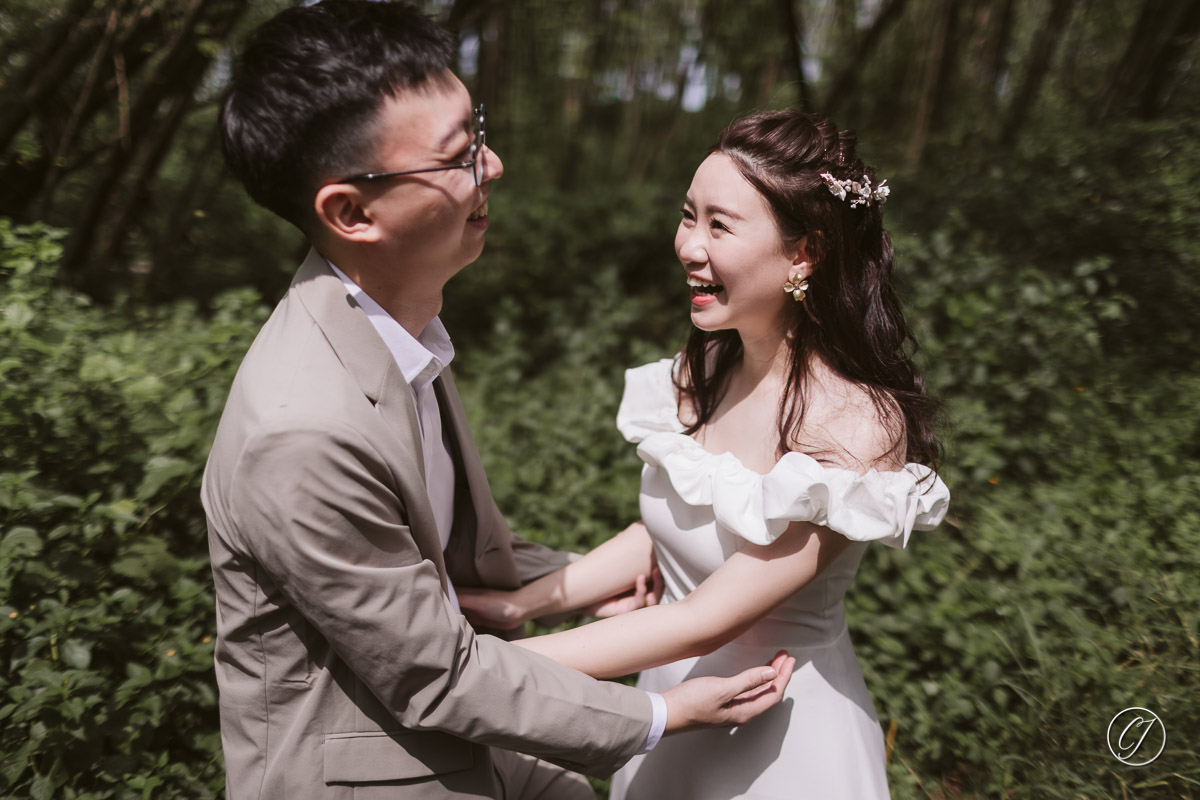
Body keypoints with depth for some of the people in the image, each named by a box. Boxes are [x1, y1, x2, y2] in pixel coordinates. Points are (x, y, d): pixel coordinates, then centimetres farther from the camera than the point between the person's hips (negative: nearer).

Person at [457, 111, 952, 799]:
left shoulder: (857, 426, -27)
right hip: (664, 701, 5)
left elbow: (704, 621, -27)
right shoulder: (703, 370, -8)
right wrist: (523, 603, -7)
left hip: (782, 740, -5)